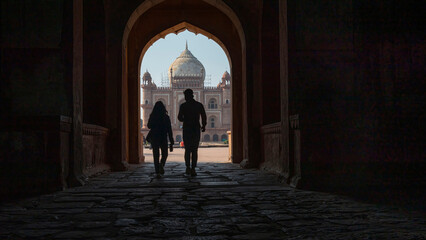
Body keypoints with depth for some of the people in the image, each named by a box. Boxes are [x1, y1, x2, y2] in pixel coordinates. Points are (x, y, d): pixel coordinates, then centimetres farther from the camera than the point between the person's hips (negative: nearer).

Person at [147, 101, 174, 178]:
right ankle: (161, 164, -14)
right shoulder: (166, 117, -5)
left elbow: (149, 126, 16)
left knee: (156, 155, 7)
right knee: (164, 154, 16)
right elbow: (169, 130, -5)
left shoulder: (152, 116, -2)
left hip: (154, 138, 1)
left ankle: (157, 172, -1)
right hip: (163, 138, -1)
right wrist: (171, 142, -2)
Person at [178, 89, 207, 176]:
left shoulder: (183, 106, -3)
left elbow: (180, 118, -6)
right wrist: (203, 126, 17)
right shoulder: (199, 105, 1)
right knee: (195, 150, 5)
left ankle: (188, 167, -1)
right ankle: (193, 169, -3)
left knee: (187, 149, 11)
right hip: (196, 129, 1)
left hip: (186, 129, -1)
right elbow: (204, 117, 0)